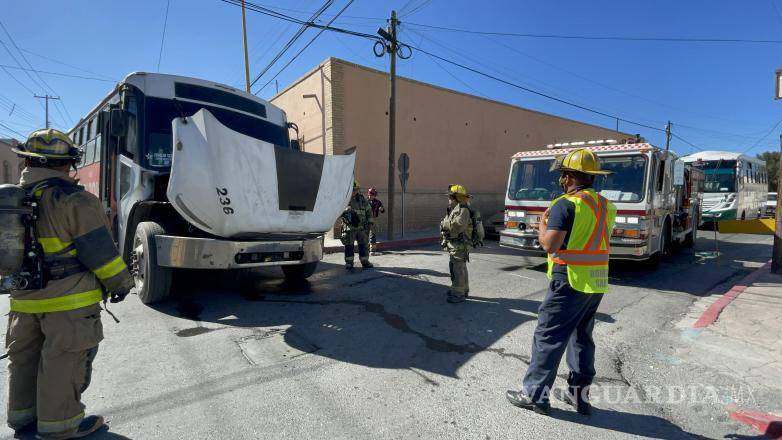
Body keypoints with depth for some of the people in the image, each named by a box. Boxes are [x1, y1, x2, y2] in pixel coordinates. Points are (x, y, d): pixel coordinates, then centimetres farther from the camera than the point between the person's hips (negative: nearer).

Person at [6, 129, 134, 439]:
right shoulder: (74, 201, -18)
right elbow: (99, 250, -18)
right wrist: (120, 282, -6)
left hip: (24, 301, 8)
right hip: (70, 301, -8)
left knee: (24, 358, 21)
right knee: (63, 362, 4)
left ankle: (22, 414, 34)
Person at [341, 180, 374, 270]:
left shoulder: (362, 199, 7)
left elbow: (369, 211, 14)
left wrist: (370, 222, 8)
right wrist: (345, 210, -28)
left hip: (362, 227, 3)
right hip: (349, 227, -3)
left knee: (364, 244, 8)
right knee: (349, 245, 2)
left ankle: (365, 261, 20)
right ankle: (349, 262, 13)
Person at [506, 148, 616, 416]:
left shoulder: (566, 204, -15)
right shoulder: (606, 206, 10)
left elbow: (549, 244, -21)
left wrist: (542, 223, -2)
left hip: (570, 281, -8)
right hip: (598, 283, 8)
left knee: (548, 337, 1)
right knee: (582, 337, 18)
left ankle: (534, 395, 10)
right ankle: (580, 395, 29)